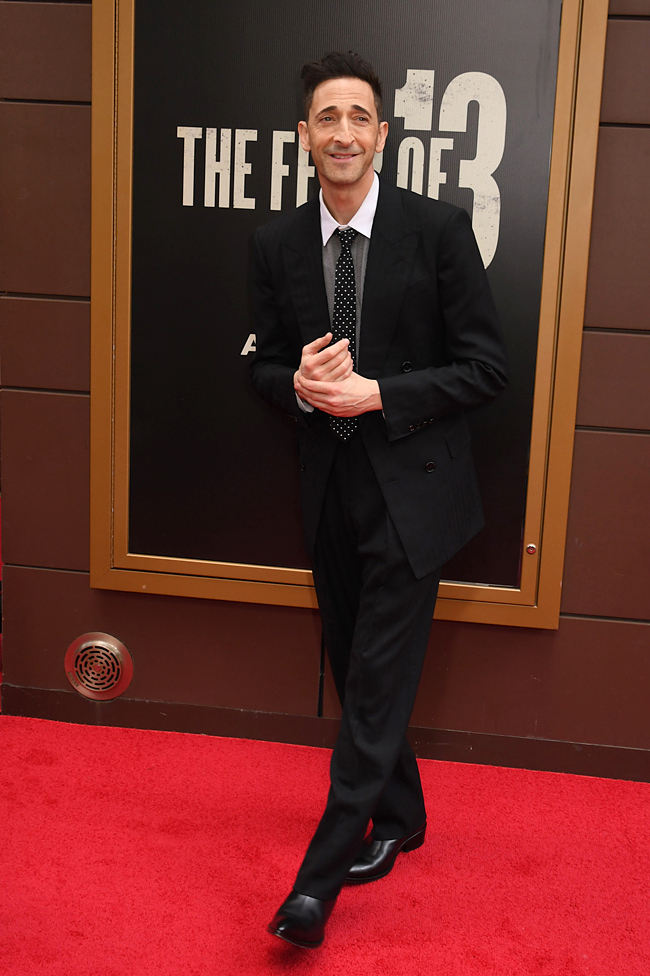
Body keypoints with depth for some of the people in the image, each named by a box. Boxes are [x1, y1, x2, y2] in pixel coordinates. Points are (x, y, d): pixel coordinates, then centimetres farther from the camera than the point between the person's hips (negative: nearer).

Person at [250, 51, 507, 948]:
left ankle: (318, 882, 6)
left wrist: (376, 393, -19)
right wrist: (299, 384, -13)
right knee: (357, 673, 15)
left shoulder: (439, 229, -9)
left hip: (410, 486, -4)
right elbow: (266, 365, 11)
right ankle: (399, 819, 37)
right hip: (330, 489, 5)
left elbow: (487, 366, -8)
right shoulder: (277, 244, 3)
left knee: (376, 684, -4)